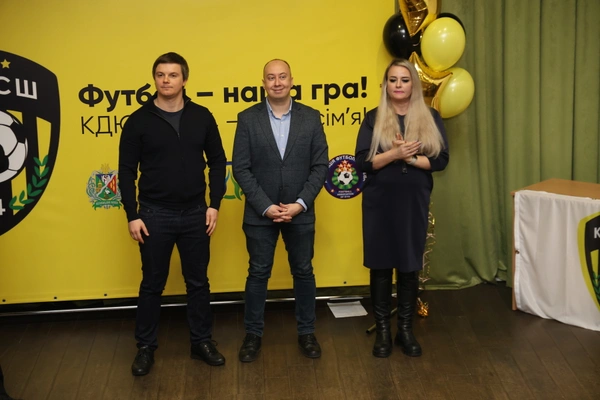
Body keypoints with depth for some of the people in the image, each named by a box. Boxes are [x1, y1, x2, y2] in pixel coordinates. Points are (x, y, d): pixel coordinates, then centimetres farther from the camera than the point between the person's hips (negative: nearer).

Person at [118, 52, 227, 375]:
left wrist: (214, 204, -1)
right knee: (152, 284, 10)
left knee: (198, 282, 12)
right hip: (155, 215, -2)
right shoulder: (139, 121, -5)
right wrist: (132, 215, -7)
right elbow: (127, 171, -3)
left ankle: (201, 342, 27)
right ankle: (145, 347, 24)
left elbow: (217, 162, 5)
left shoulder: (202, 117, 0)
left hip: (195, 214, 2)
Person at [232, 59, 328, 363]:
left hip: (300, 212, 1)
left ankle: (306, 332, 27)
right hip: (260, 213, -1)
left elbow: (320, 166, -3)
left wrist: (300, 204, -13)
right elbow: (241, 169, -7)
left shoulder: (310, 117, -1)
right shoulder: (248, 118, -4)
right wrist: (266, 206, -14)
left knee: (303, 272, 12)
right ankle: (253, 334, 23)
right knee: (258, 273, 9)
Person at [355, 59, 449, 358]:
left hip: (414, 202, 1)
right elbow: (362, 163, -8)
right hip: (379, 202, -1)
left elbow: (441, 160, -4)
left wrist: (409, 157, -17)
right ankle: (382, 330, 16)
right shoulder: (374, 119, 0)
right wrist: (394, 154, -20)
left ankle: (406, 329, 20)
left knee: (410, 266, 7)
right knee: (381, 265, 4)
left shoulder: (430, 118, 3)